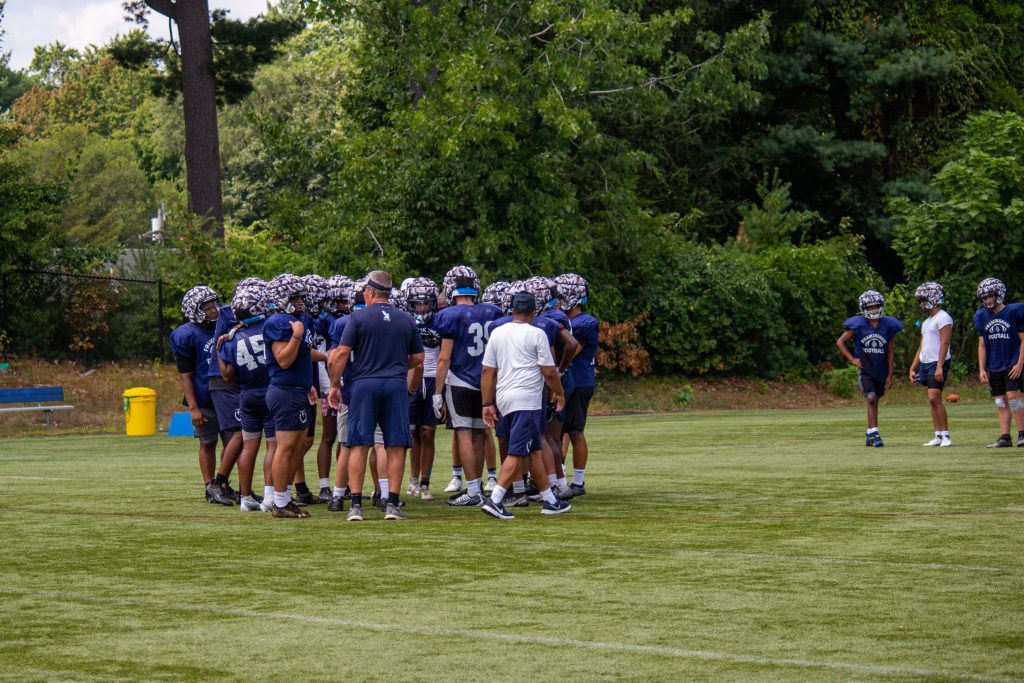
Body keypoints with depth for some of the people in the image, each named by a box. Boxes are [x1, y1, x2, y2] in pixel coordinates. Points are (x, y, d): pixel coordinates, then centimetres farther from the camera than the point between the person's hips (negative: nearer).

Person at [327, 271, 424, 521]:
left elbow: (342, 353, -5)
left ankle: (356, 504, -1)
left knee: (359, 445, 2)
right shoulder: (406, 320, 10)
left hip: (364, 384, -2)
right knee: (395, 446, 4)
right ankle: (393, 504, 2)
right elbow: (417, 360, 14)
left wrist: (334, 385, 4)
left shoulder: (358, 317, -1)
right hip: (397, 385, 2)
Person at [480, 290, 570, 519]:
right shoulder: (536, 334, -6)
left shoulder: (497, 333, 10)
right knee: (518, 453, -7)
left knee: (533, 449, 15)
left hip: (503, 398, 7)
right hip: (527, 399, -7)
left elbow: (488, 372, 9)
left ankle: (549, 500, 21)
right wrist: (559, 393, 11)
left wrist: (488, 404, 13)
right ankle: (494, 500, -18)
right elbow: (549, 372, -6)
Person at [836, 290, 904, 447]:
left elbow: (889, 352, 5)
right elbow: (840, 342, 2)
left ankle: (870, 435, 19)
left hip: (881, 371, 3)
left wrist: (890, 375, 4)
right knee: (871, 399, -16)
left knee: (874, 402, 10)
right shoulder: (858, 325, -7)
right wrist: (852, 359, -6)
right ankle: (874, 434, -17)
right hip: (865, 370, -3)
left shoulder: (887, 325, 0)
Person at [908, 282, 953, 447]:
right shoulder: (927, 321, 19)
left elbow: (944, 343, -17)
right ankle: (938, 436, 8)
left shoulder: (943, 318, -9)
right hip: (925, 364, 9)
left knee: (934, 398, -15)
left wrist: (940, 366, -24)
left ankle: (946, 435, -12)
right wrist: (913, 368, 19)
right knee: (932, 401, 7)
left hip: (937, 364, -9)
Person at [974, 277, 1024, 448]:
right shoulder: (982, 316, 7)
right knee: (1001, 402, 5)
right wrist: (981, 369, 6)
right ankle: (1004, 437, 7)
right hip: (993, 367, 5)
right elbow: (982, 345, 11)